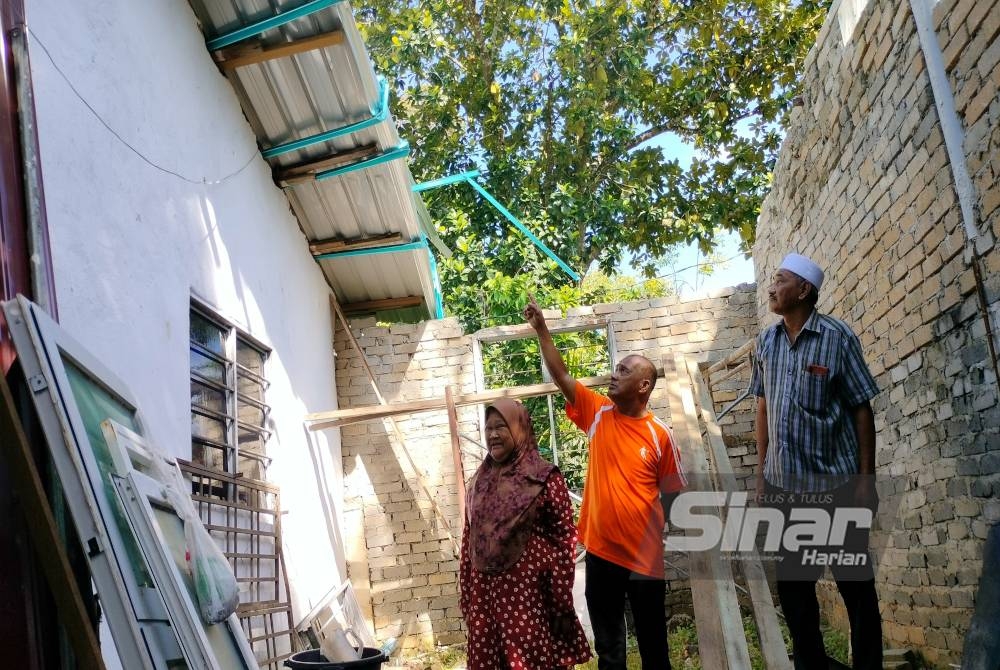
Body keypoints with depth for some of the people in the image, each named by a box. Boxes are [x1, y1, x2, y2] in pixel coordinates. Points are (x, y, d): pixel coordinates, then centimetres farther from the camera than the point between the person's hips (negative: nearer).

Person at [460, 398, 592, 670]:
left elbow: (564, 541, -8)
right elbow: (469, 539, 12)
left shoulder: (545, 479, -6)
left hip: (530, 592, -5)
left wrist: (563, 603, -10)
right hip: (485, 593, 5)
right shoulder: (480, 482, 10)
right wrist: (466, 595, 10)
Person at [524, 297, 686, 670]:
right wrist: (541, 328, -9)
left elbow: (674, 495, -3)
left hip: (645, 557, -3)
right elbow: (560, 375, -3)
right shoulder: (598, 413, -1)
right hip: (600, 552, 3)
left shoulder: (659, 434, -9)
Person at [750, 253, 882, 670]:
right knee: (791, 583, 13)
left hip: (836, 484, -5)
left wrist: (866, 479, -10)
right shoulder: (766, 341, 5)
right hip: (783, 485, 5)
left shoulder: (837, 337, -9)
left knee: (855, 583, 6)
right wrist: (762, 472, 8)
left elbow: (862, 409, -7)